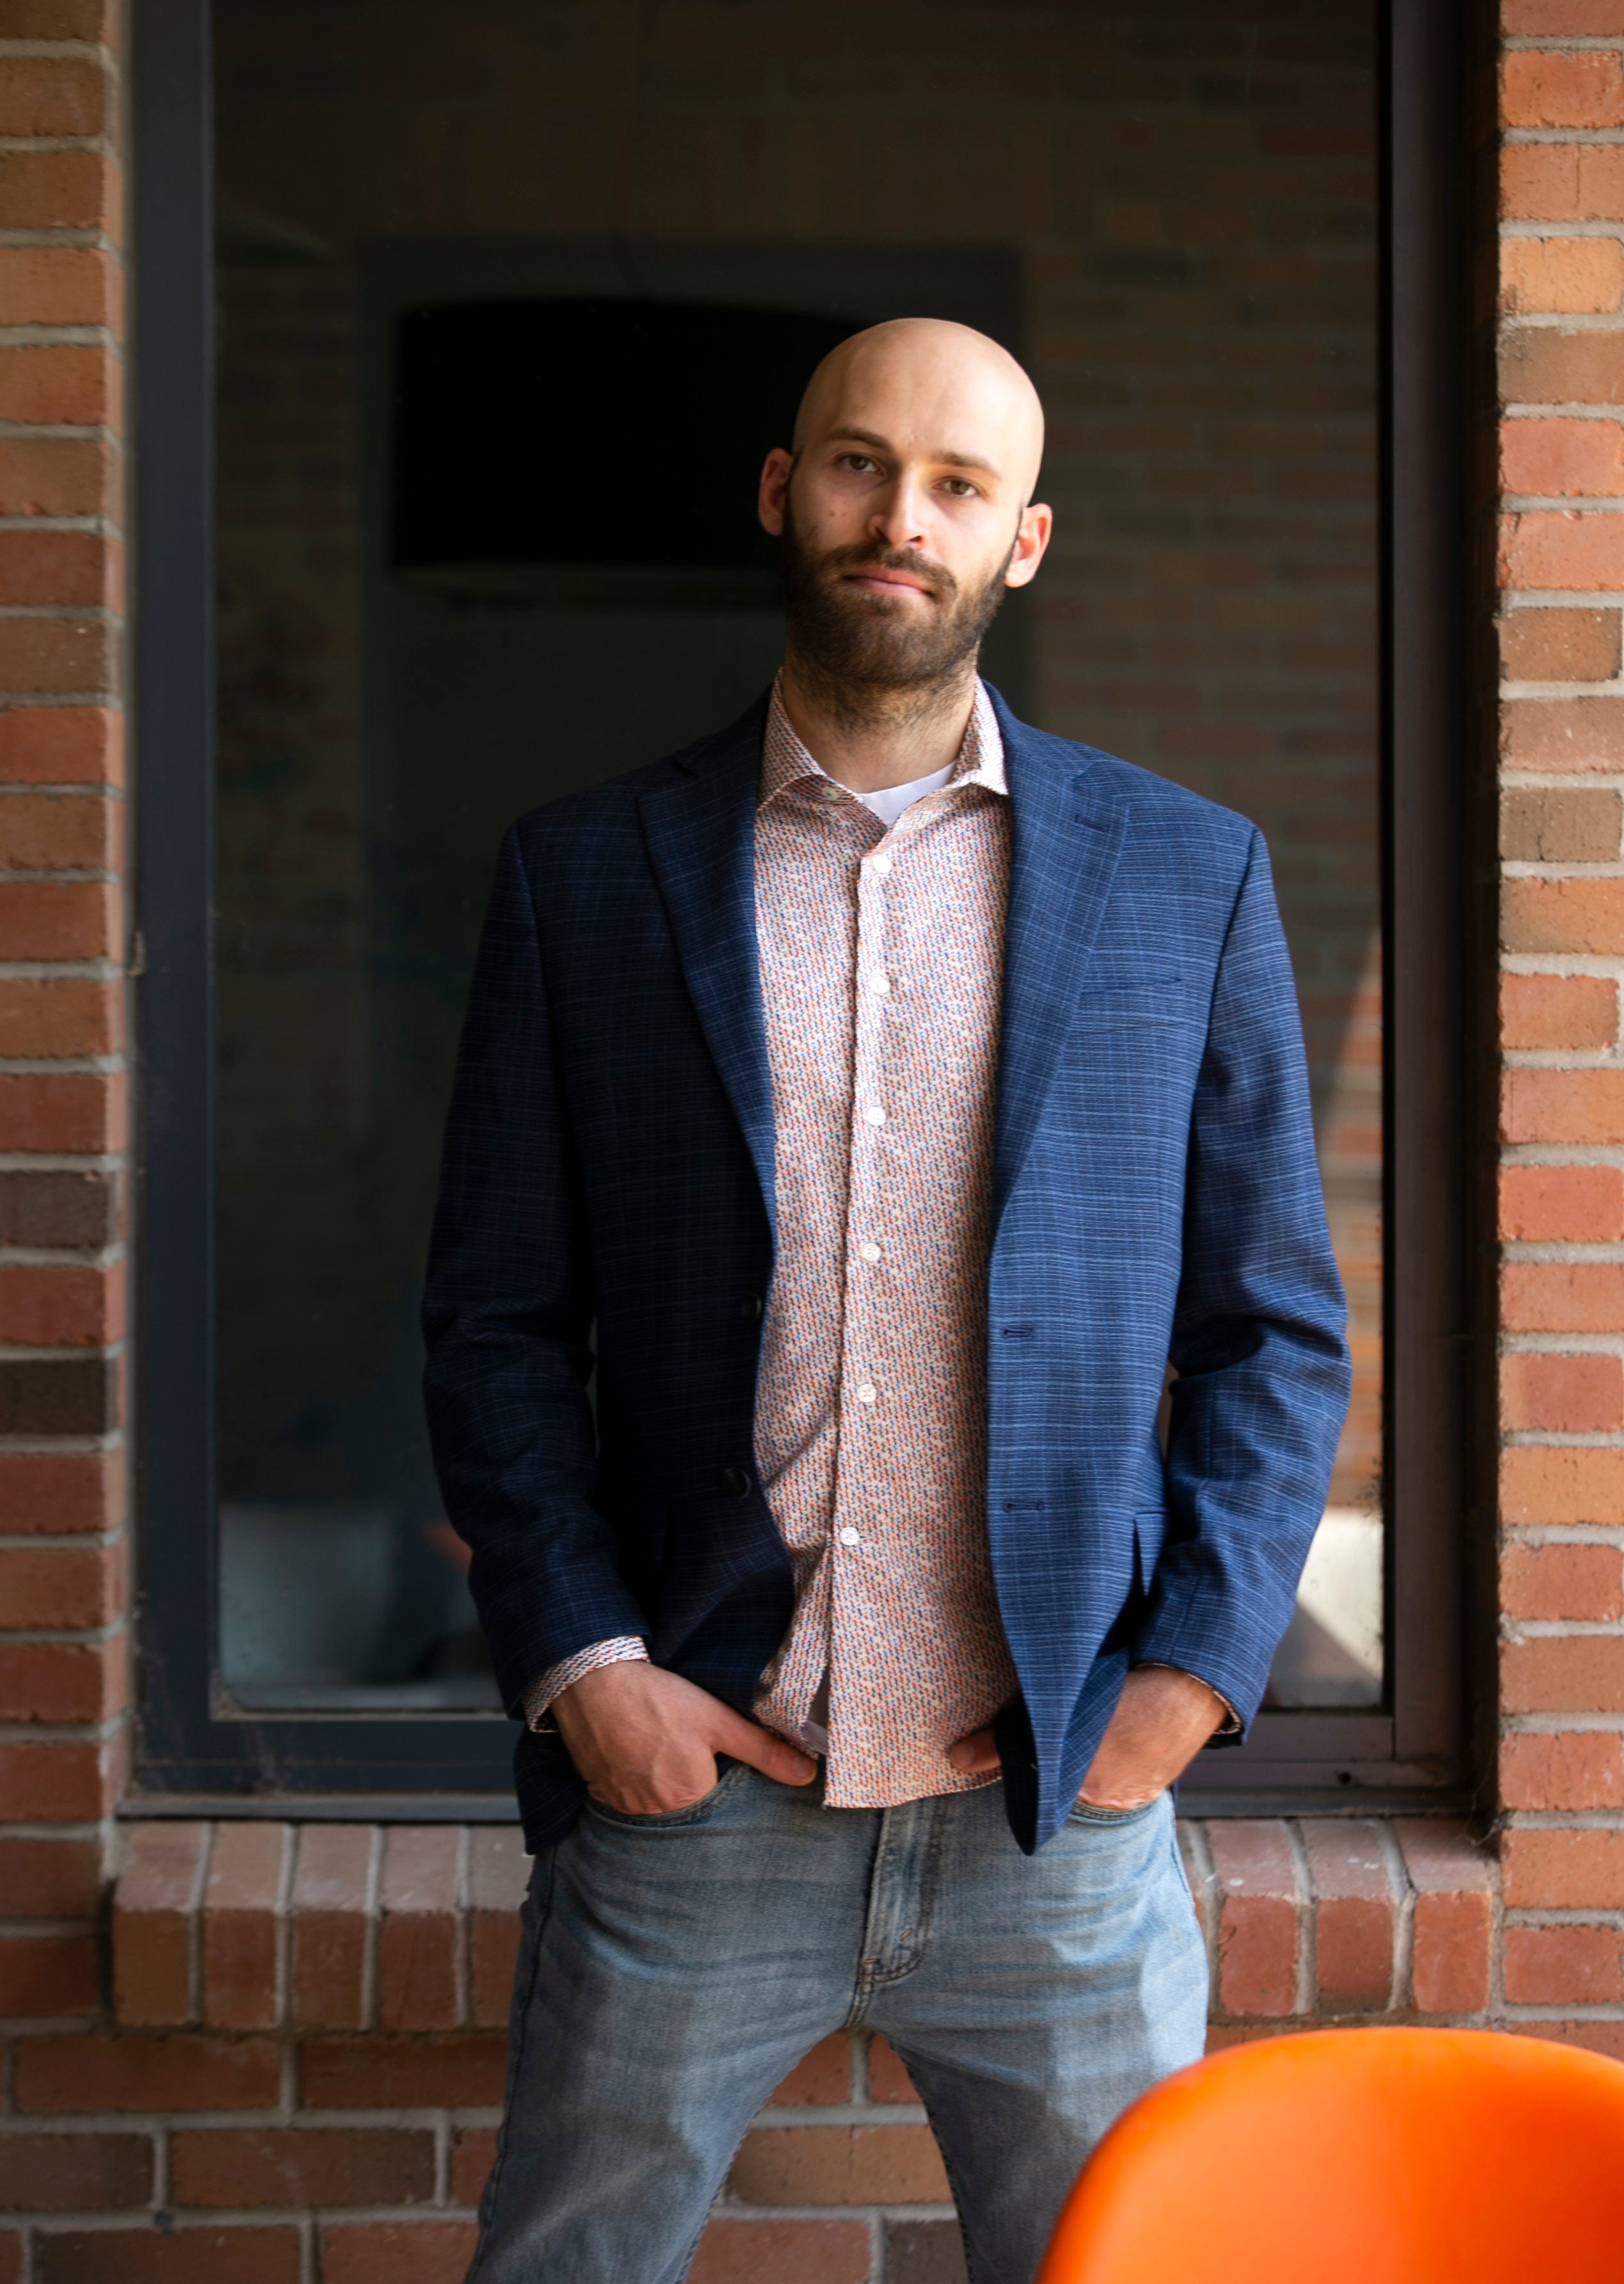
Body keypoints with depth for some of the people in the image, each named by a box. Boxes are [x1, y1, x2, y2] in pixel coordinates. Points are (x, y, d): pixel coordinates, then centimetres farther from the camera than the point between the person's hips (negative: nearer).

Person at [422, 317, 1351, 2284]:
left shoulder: (1187, 878, 4)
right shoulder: (584, 877, 4)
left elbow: (1280, 1326, 6)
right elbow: (495, 1320, 5)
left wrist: (1194, 1665, -4)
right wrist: (575, 1663, -6)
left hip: (1061, 1822, 1)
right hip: (687, 1790, 0)